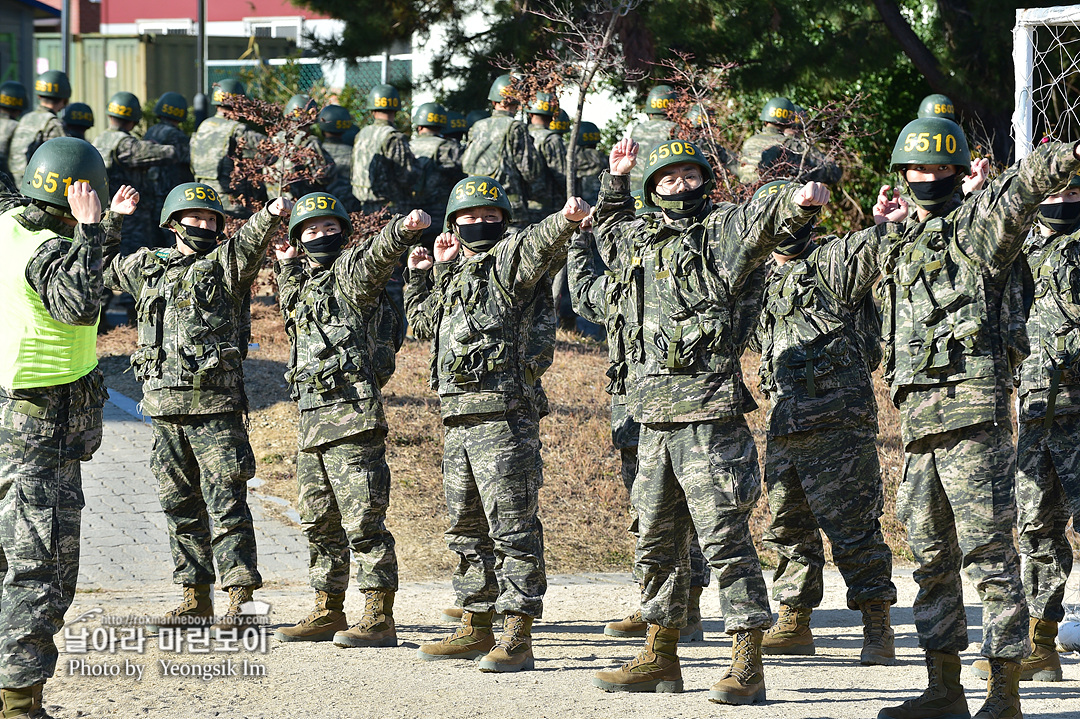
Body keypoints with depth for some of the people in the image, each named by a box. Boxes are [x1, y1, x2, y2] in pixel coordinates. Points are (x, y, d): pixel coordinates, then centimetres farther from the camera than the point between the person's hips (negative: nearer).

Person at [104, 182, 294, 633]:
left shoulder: (224, 263, 3)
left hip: (216, 406, -5)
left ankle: (240, 597, -8)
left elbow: (249, 242, -17)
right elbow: (102, 270, 31)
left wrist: (272, 215, -37)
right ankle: (195, 596, 17)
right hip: (165, 405, 5)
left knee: (226, 502, -8)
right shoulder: (147, 267, 16)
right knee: (179, 504, 9)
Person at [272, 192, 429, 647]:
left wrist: (405, 229, -45)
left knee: (362, 522, -10)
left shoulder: (349, 271, -3)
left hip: (352, 413, -9)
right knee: (319, 524, 15)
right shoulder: (301, 284, 22)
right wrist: (288, 266, 32)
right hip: (313, 421, 9)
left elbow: (377, 255, -26)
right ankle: (328, 613, 24)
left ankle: (379, 620, -11)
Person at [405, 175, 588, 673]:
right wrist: (420, 277, 29)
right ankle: (476, 628, 24)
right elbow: (424, 323, 39)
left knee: (512, 528, -8)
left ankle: (518, 636, -10)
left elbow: (537, 246, -26)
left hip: (504, 413, -9)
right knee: (467, 528, 15)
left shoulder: (508, 262, -3)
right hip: (458, 418, 9)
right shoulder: (454, 277, 22)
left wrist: (564, 221, -46)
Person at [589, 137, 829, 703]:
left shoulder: (720, 230, 0)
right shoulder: (640, 239, 18)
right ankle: (659, 658, 26)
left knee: (723, 534, -10)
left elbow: (762, 221, -20)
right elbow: (609, 227, 41)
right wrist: (616, 177, 29)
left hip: (709, 410, -7)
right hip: (654, 414, 7)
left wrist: (798, 203, -39)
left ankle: (747, 666, -10)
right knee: (657, 539, 15)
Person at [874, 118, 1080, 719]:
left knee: (988, 550, -9)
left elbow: (1019, 192, -24)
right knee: (932, 554, 12)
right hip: (920, 414, 9)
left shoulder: (974, 224, -2)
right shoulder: (903, 247, 21)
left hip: (974, 404, -9)